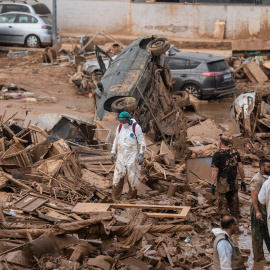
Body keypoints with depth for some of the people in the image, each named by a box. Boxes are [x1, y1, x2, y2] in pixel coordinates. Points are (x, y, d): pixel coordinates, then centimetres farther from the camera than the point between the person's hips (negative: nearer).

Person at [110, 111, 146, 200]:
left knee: (133, 176, 0)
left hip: (132, 156, -4)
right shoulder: (119, 127, 4)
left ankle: (131, 198, 11)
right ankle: (115, 198, 5)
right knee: (118, 176, -1)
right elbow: (116, 140, 17)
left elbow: (141, 142, -7)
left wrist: (141, 155, -14)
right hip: (121, 156, 4)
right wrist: (113, 153, 14)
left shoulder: (136, 127, -10)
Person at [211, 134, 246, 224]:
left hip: (222, 185, -5)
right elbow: (240, 167, 4)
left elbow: (215, 170, -13)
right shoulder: (235, 152, 4)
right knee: (234, 205, 14)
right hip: (234, 184, 5)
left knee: (223, 206, 2)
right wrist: (243, 181, 10)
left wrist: (212, 184, -10)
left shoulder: (217, 154, -11)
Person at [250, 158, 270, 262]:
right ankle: (258, 257, 7)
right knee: (257, 233, 1)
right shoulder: (256, 179, -19)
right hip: (259, 207, -8)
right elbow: (254, 197, -22)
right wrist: (257, 212, -26)